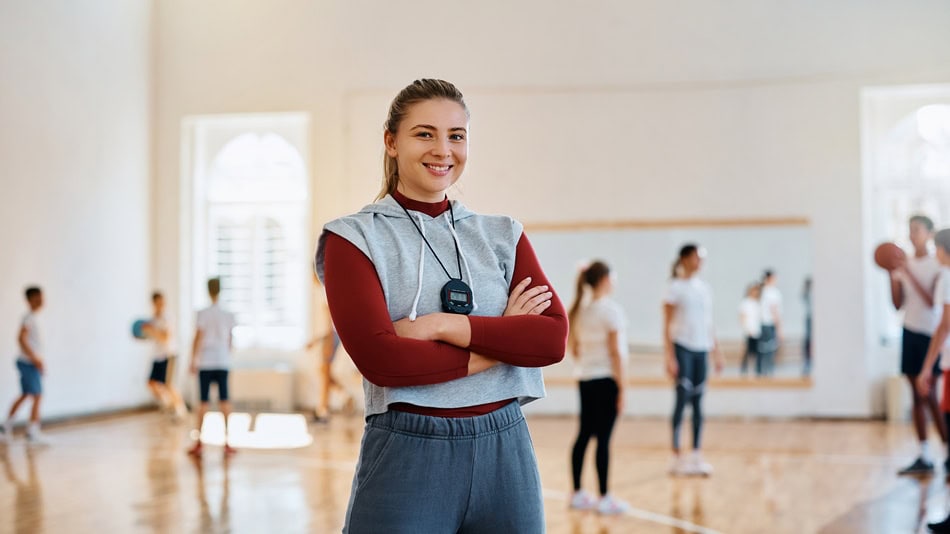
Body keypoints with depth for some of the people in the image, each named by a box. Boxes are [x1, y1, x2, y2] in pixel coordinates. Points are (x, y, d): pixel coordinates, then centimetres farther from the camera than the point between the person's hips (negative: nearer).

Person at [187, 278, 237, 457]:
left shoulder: (203, 314, -6)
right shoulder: (228, 315, 4)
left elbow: (198, 339, -7)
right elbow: (229, 340, 10)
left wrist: (193, 360, -3)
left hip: (205, 363, -2)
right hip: (223, 362, 2)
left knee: (203, 402, 2)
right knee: (224, 401, 3)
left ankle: (199, 442, 5)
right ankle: (227, 441, 2)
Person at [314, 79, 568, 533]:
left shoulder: (502, 235, 9)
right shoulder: (354, 238, -1)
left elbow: (553, 338, -5)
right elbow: (380, 359, -14)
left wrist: (442, 326, -14)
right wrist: (503, 341, -8)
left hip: (505, 451, 3)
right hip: (406, 458, -3)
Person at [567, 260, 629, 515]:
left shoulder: (579, 311, 9)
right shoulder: (611, 310, -11)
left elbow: (574, 349, 14)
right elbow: (615, 352, -14)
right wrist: (621, 388, -11)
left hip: (585, 379, 7)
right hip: (606, 379, -7)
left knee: (584, 434, 11)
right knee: (603, 437, -5)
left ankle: (578, 493, 17)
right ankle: (604, 498, -1)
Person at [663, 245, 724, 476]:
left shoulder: (704, 288, 12)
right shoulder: (675, 287, -4)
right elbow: (667, 325, -7)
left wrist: (716, 352, 13)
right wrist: (670, 357, -13)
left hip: (701, 350, 5)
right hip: (682, 348, -5)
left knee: (698, 403, 7)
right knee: (682, 400, -5)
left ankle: (697, 455, 11)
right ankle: (677, 457, 2)